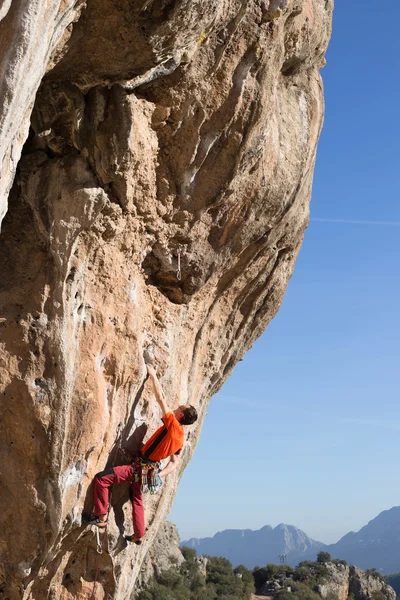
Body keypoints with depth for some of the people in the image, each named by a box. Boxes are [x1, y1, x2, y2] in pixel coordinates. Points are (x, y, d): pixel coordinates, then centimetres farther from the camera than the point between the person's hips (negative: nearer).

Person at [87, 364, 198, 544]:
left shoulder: (173, 425, -17)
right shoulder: (180, 437, 8)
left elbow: (161, 398, -14)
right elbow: (175, 463, 15)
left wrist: (153, 375, -6)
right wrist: (158, 475, 8)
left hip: (140, 467, -9)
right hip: (149, 470, 9)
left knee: (101, 479, -13)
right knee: (137, 500, 26)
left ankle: (102, 517, -6)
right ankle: (138, 535, 35)